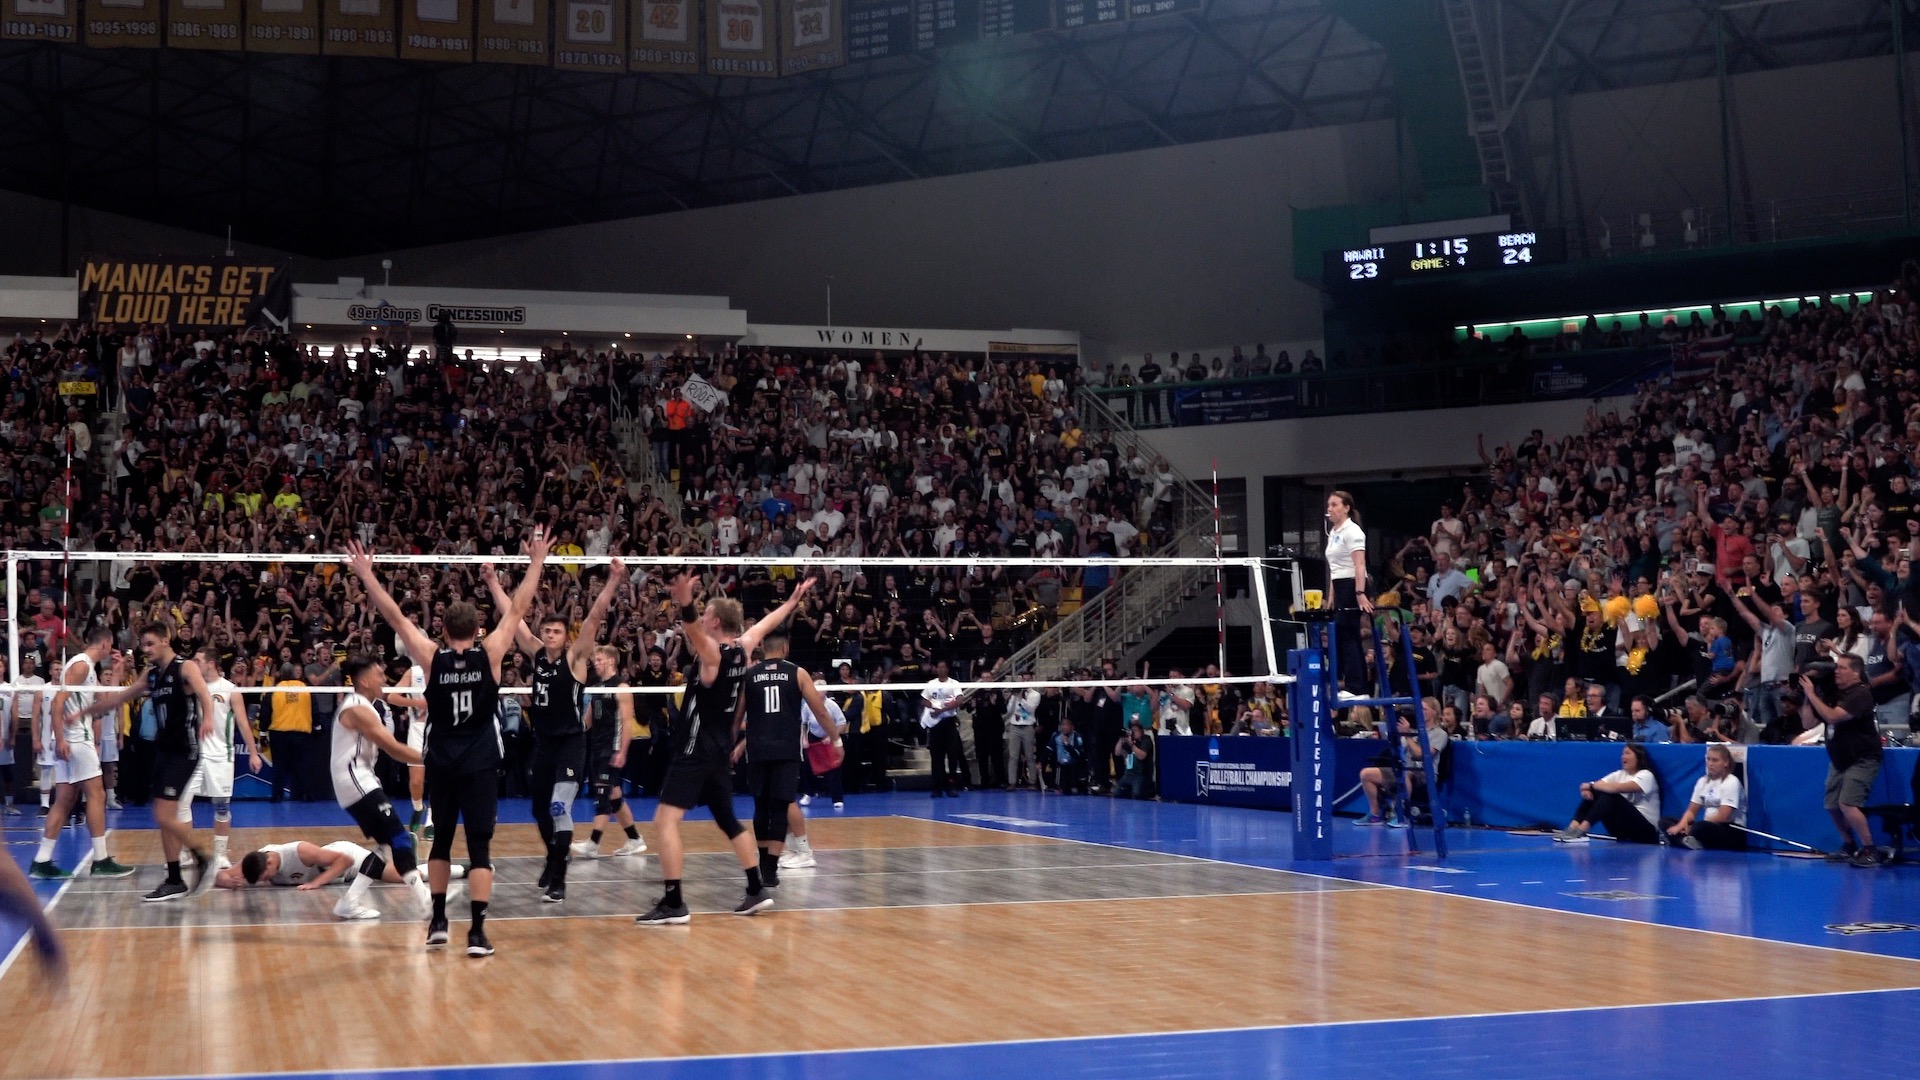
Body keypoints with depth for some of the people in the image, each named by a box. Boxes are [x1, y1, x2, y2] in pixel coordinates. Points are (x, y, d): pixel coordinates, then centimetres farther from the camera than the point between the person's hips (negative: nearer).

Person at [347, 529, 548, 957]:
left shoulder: (431, 658, -4)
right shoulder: (489, 655, -6)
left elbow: (395, 616, -1)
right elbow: (517, 609, 0)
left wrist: (366, 575, 5)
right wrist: (537, 563, 6)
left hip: (440, 765, 2)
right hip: (480, 765, -2)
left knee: (441, 841, 18)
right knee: (479, 846, -4)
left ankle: (438, 921, 22)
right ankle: (477, 932, -10)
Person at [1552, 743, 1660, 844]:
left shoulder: (1646, 775, -8)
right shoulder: (1620, 774, 14)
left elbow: (1618, 788, -25)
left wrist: (1592, 785, -16)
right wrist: (1587, 789, -23)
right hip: (1622, 831, 7)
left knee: (1610, 796, -28)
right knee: (1591, 793, -7)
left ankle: (1580, 831, -39)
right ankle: (1573, 828, -25)